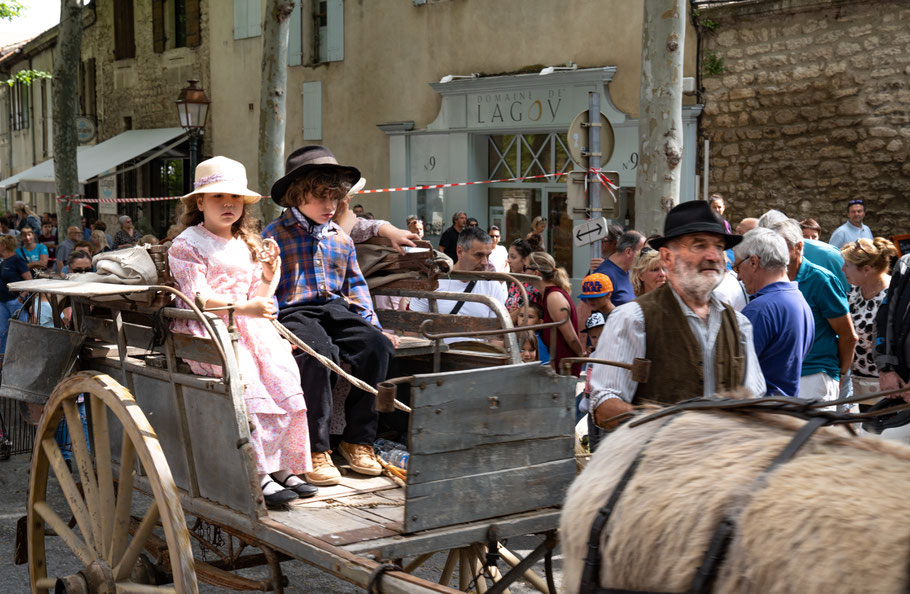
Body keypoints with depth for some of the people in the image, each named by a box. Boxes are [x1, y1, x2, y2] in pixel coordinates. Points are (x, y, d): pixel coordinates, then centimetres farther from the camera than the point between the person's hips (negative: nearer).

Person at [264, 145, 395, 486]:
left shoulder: (341, 240, 21)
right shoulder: (274, 237, 4)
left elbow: (356, 287, 25)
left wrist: (374, 326, 11)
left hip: (336, 309, 5)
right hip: (293, 312, -5)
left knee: (376, 344, -24)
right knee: (317, 349, -38)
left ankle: (358, 439, -13)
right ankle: (316, 449, -28)